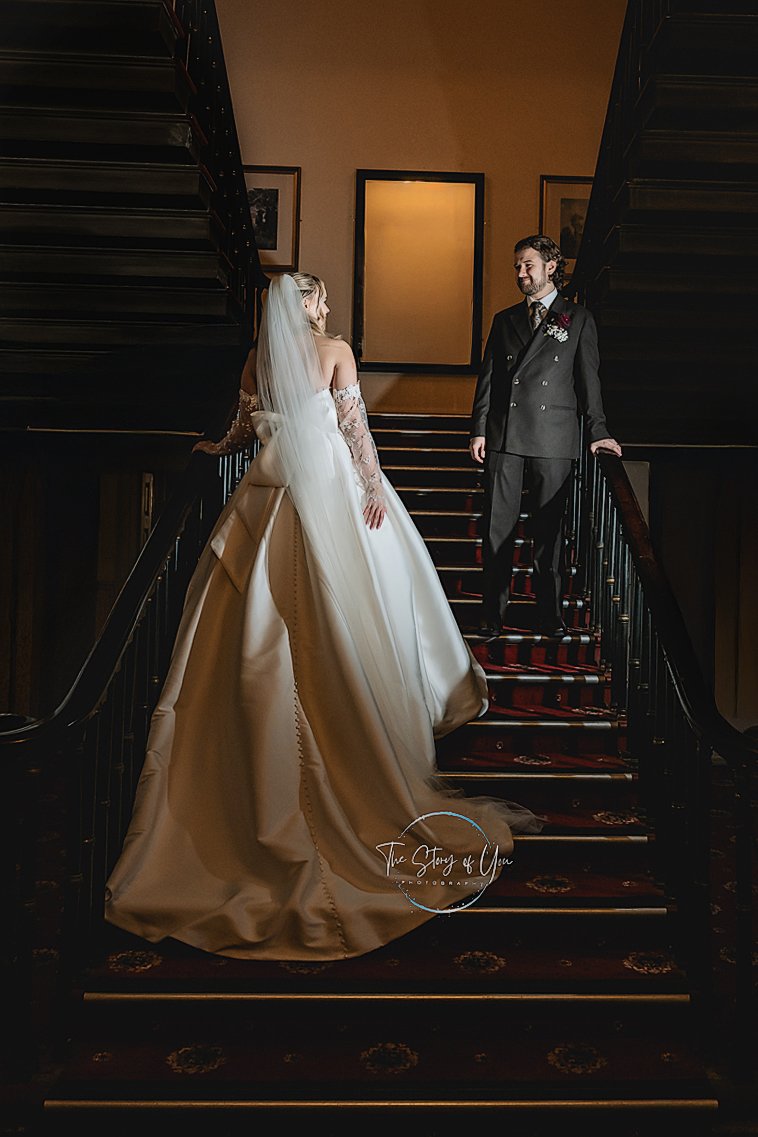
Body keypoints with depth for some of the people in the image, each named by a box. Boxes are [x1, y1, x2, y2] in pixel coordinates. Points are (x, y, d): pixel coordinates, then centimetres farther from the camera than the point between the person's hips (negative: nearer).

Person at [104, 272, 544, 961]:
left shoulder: (258, 359, 10)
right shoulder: (335, 350, -3)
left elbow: (247, 427, 15)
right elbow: (354, 422, -10)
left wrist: (212, 450, 34)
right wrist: (375, 485, -8)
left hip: (271, 491, 4)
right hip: (329, 485, -4)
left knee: (268, 619, 9)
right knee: (342, 605, 5)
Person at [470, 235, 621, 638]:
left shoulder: (578, 319, 9)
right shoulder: (504, 320, 16)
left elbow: (588, 378, 7)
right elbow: (487, 378, 13)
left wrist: (598, 430, 2)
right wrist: (478, 430, 4)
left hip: (553, 439, -2)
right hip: (503, 438, 2)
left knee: (548, 530, 3)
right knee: (497, 529, 1)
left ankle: (549, 614, 14)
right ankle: (492, 615, 9)